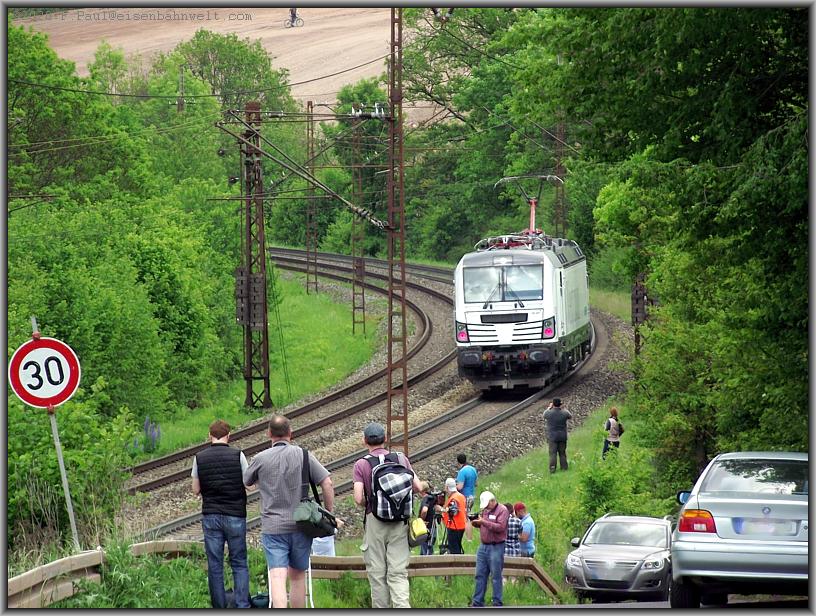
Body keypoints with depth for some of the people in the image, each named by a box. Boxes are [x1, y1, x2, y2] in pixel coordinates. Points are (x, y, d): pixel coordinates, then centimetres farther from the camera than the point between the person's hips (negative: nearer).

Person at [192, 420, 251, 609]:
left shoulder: (199, 458, 0)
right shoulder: (237, 455, -6)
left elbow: (196, 490, 4)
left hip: (210, 516, 1)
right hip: (235, 515, -1)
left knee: (214, 564, 5)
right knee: (239, 563, 5)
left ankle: (219, 607, 6)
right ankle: (242, 605, -5)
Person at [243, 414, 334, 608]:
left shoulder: (260, 459, -2)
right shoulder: (303, 455, -2)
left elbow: (245, 482, 16)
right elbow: (327, 484, -5)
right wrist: (329, 514, 5)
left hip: (272, 527, -2)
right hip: (301, 526, 2)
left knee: (277, 577, -10)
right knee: (297, 576, 17)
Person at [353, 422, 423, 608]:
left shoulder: (361, 464, -3)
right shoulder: (401, 459, 4)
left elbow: (358, 499, -12)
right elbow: (418, 487, 3)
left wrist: (368, 505, 10)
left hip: (375, 522, -2)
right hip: (400, 521, 2)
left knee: (377, 573, 7)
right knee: (398, 572, -1)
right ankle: (402, 607, -21)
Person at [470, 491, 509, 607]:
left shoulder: (502, 510, -9)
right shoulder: (486, 510, 14)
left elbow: (500, 527, -20)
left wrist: (483, 522, -22)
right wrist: (476, 522, 0)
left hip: (496, 547, -7)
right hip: (483, 546, 7)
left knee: (496, 576, -2)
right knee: (480, 575, 8)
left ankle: (497, 603, 4)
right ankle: (477, 602, 13)